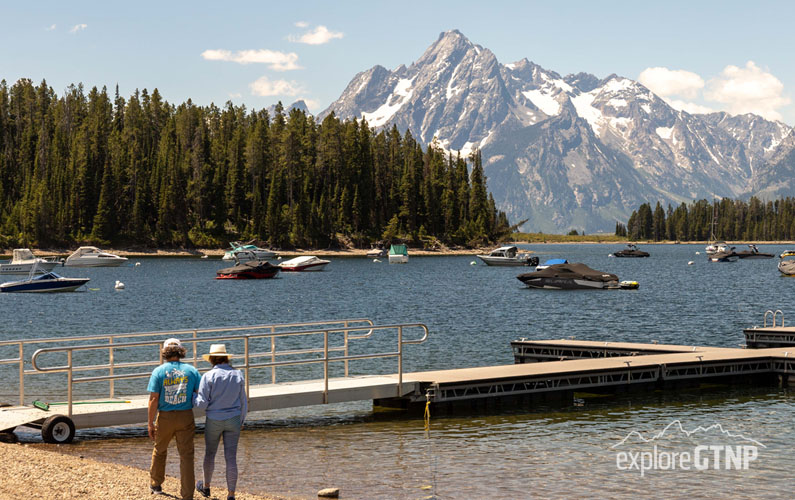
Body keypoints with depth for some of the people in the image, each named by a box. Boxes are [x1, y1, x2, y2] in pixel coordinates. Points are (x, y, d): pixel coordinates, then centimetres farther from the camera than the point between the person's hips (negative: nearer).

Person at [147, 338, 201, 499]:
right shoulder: (191, 370, -1)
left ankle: (155, 484, 40)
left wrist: (150, 424, -5)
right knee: (186, 455, 3)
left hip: (165, 418, 0)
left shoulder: (158, 372, -6)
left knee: (160, 451, 22)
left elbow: (153, 399, -9)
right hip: (186, 417, 0)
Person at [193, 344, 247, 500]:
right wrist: (241, 421, 16)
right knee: (231, 458, 2)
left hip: (214, 421, -2)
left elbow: (202, 403, -12)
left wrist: (192, 398, 8)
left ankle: (206, 487, 38)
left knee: (209, 453, 19)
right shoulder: (237, 375, -2)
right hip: (233, 420, 2)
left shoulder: (208, 376, -13)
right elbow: (243, 402, 4)